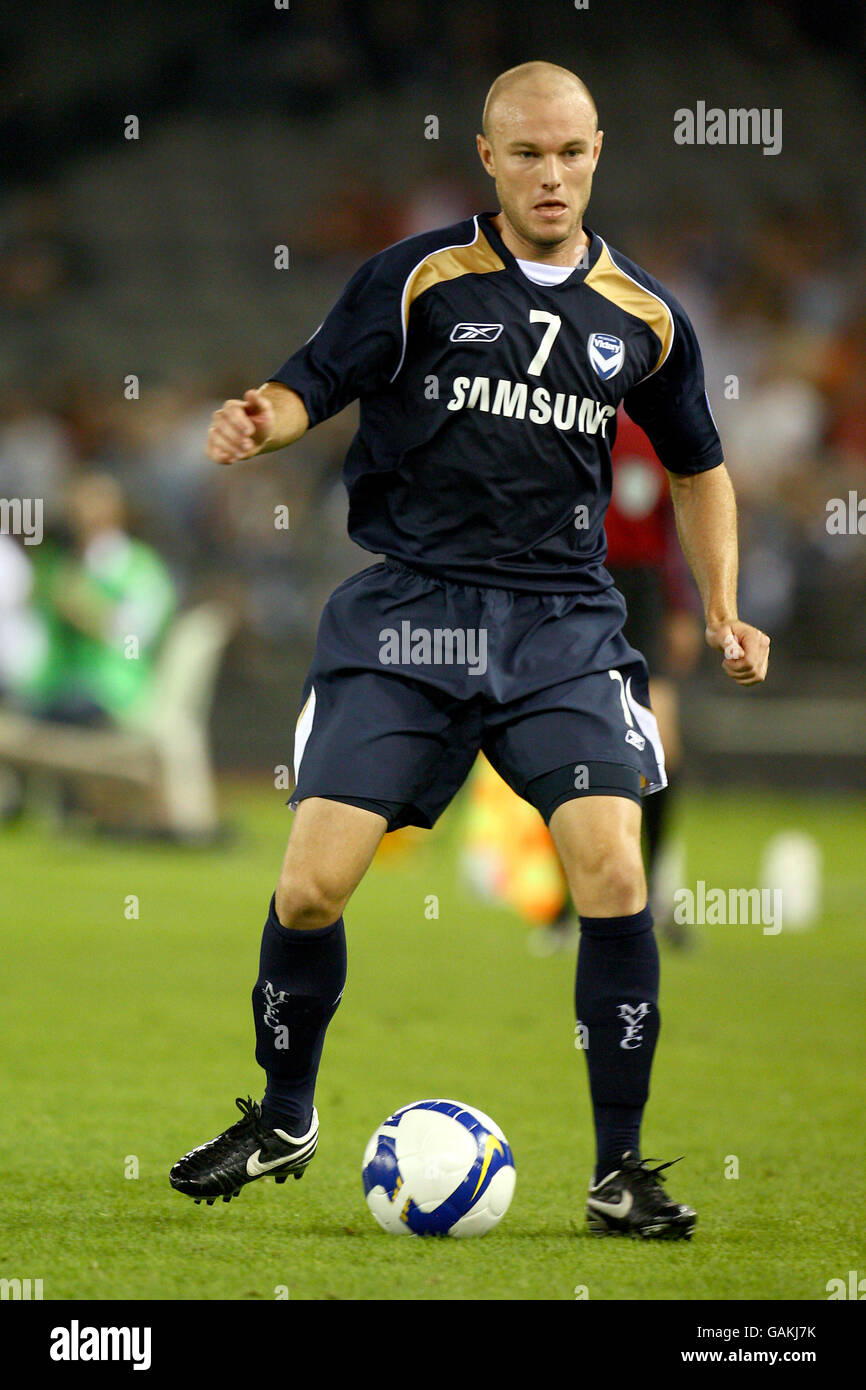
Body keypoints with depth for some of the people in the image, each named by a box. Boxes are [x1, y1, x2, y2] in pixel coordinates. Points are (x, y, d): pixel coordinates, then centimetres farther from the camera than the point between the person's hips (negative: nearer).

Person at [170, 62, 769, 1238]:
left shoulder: (642, 315, 7)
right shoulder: (418, 280, -3)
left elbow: (697, 465, 21)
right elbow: (309, 387, -5)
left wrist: (723, 609, 12)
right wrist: (260, 422, -28)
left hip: (563, 623, 2)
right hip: (406, 613, -1)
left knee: (613, 875, -17)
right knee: (310, 886, -7)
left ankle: (619, 1171, -4)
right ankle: (284, 1121, 21)